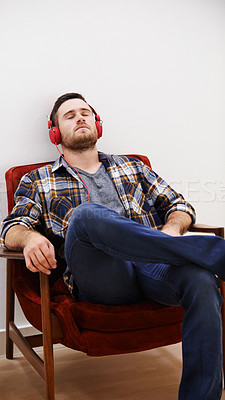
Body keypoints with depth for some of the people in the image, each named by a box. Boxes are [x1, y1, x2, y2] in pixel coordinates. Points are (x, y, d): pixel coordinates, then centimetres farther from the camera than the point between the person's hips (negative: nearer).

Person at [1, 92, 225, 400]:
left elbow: (179, 205, 22)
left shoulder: (132, 167, 29)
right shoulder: (38, 181, 24)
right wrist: (30, 237, -15)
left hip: (153, 266, 2)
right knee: (87, 213, -35)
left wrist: (172, 230, -3)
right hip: (98, 278, -2)